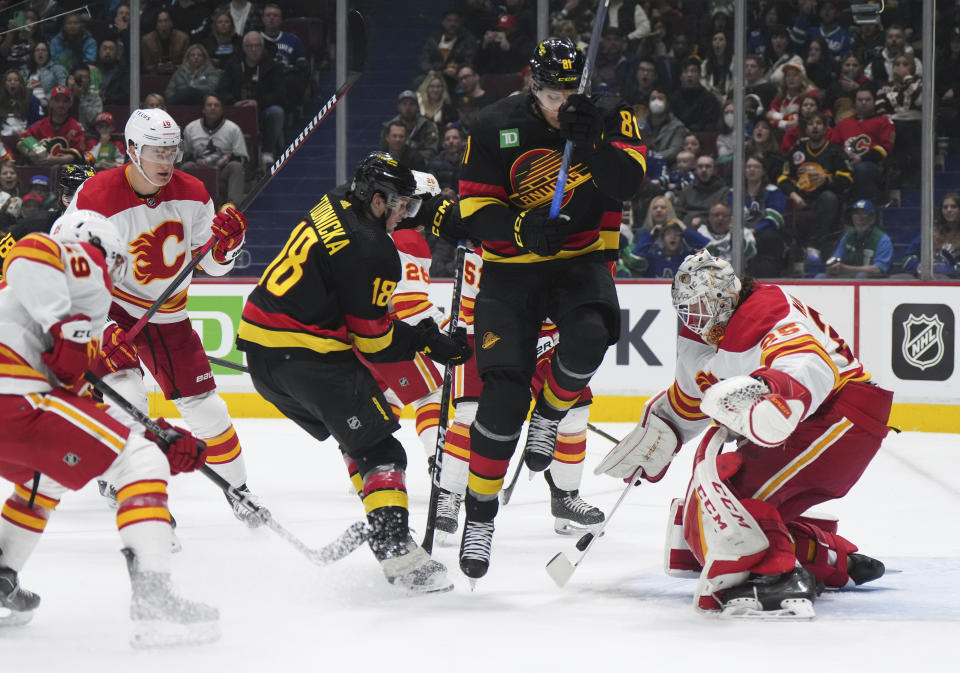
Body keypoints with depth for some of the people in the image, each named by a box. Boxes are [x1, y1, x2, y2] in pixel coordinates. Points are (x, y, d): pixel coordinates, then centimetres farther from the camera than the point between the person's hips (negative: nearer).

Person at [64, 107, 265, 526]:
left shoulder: (191, 193, -8)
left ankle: (236, 489, 25)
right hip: (109, 308, -4)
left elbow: (214, 264, 2)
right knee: (128, 397, -25)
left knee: (203, 405, 6)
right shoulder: (96, 198, -23)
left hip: (166, 314, 4)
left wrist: (226, 240, -21)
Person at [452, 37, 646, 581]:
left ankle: (551, 413, 1)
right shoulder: (498, 127, -9)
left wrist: (589, 138, -34)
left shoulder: (610, 117, -5)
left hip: (583, 260, 1)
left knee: (587, 337, -32)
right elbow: (474, 209, -8)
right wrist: (523, 227, -27)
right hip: (512, 268, -1)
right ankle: (480, 512, 3)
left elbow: (628, 181, -19)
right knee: (505, 392, -12)